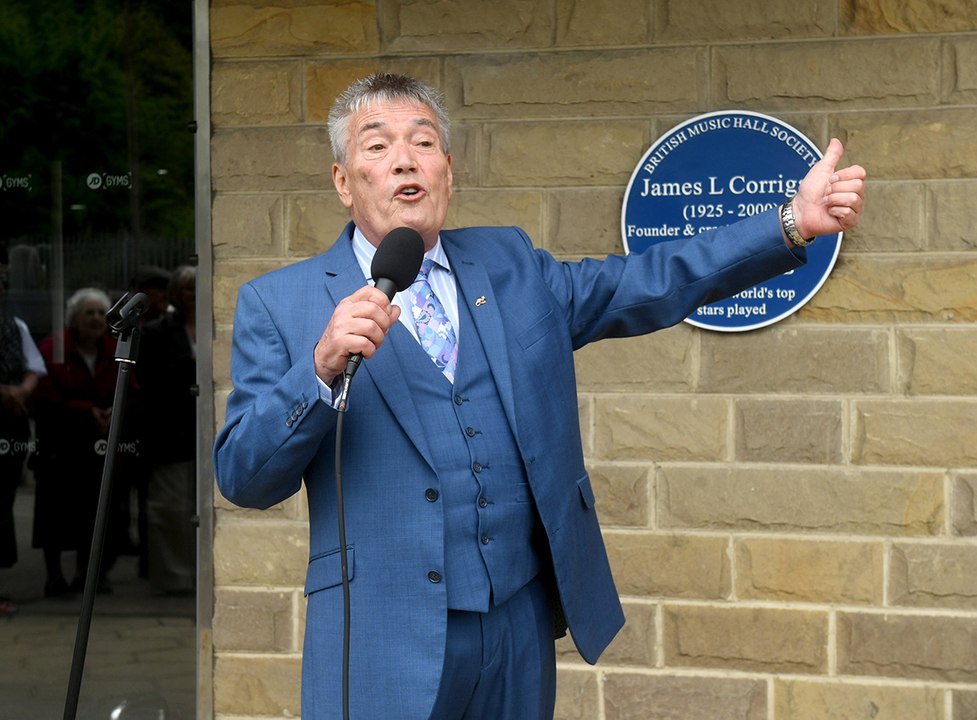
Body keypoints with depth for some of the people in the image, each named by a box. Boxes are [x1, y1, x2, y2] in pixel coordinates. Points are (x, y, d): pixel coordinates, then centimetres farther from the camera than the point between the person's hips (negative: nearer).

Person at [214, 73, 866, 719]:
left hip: (521, 628, 3)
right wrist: (322, 367, -20)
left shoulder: (511, 266, 14)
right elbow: (242, 477, -4)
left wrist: (794, 223, -2)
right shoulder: (278, 304, 2)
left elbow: (651, 282, 9)